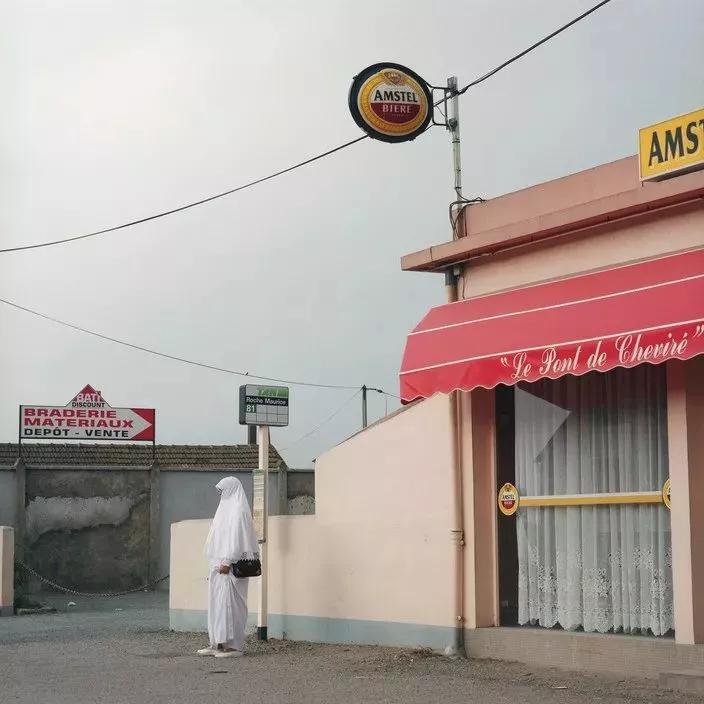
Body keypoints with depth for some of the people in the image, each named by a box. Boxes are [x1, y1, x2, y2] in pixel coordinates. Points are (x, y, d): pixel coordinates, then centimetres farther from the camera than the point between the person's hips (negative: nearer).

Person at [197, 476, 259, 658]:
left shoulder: (238, 510, -11)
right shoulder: (227, 508, 19)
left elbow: (236, 537, -19)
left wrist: (227, 562, -23)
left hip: (230, 567, -10)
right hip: (220, 564, 10)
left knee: (230, 603, -8)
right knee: (217, 603, 9)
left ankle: (234, 646, -6)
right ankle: (218, 644, 12)